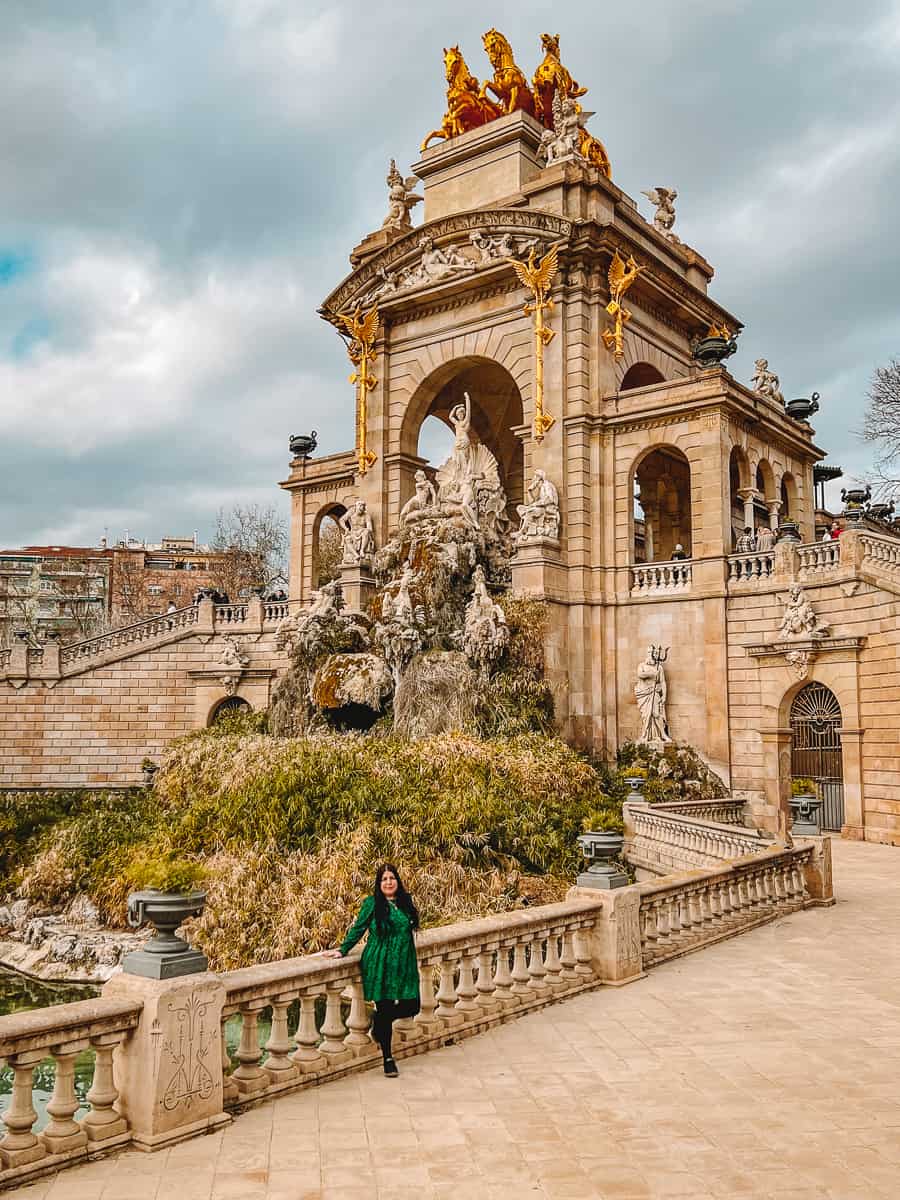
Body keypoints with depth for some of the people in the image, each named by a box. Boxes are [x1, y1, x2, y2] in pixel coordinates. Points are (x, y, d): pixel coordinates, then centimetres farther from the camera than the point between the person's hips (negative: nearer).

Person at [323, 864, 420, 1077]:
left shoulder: (405, 901, 7)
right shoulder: (372, 904, -7)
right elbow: (358, 929, 0)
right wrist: (343, 950, -2)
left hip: (404, 965, 5)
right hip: (380, 965, -5)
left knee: (410, 1007, -1)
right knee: (384, 1009, -1)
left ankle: (379, 1023, 30)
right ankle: (388, 1059, 17)